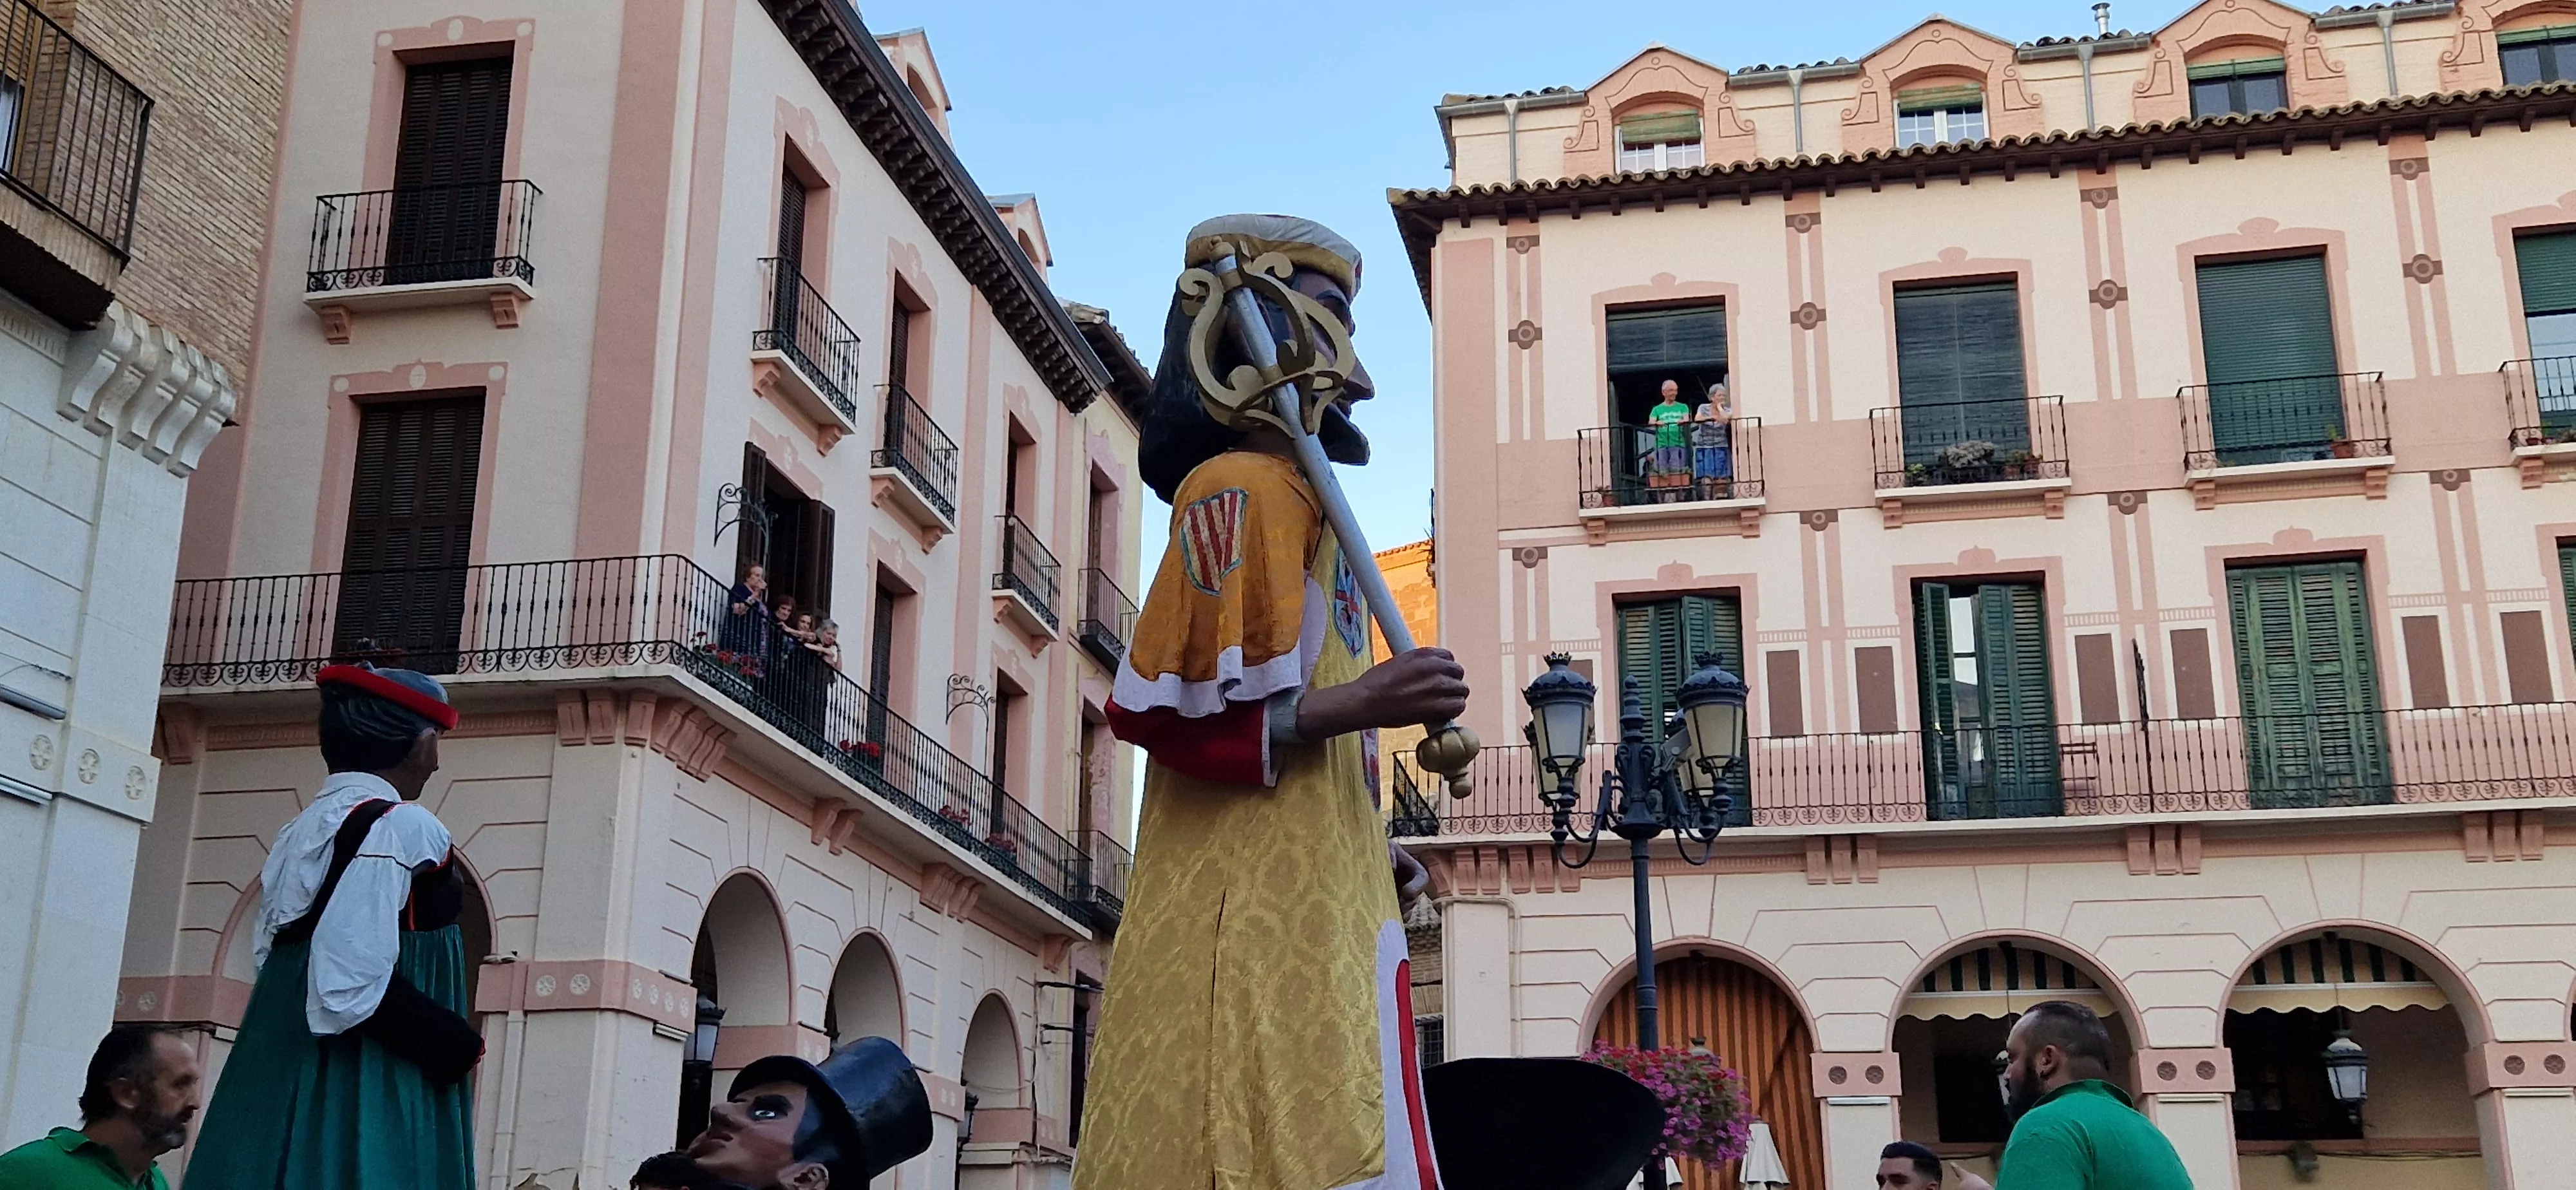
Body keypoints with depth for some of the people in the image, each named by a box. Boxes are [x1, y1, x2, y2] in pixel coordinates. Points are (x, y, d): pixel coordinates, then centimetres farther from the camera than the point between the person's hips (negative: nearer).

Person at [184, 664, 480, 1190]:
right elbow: (352, 988, -22)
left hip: (279, 1084, 9)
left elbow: (270, 960, 16)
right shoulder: (399, 826, -10)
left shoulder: (297, 833, 17)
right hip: (365, 1096, -9)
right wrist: (457, 1046, -11)